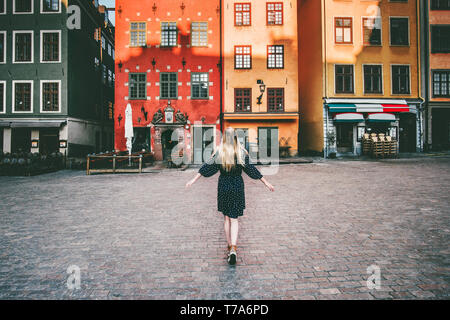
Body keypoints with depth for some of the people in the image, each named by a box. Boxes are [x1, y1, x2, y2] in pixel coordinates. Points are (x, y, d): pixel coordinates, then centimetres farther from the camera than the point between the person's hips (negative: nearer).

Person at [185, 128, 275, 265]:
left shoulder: (218, 152, -5)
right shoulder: (242, 152, -6)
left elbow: (207, 167, -3)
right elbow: (252, 169, -3)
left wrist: (193, 180, 7)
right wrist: (266, 183, 5)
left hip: (223, 187, 1)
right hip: (237, 187, -1)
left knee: (226, 218, 15)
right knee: (234, 219, 4)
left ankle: (230, 246, 24)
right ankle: (233, 248, -11)